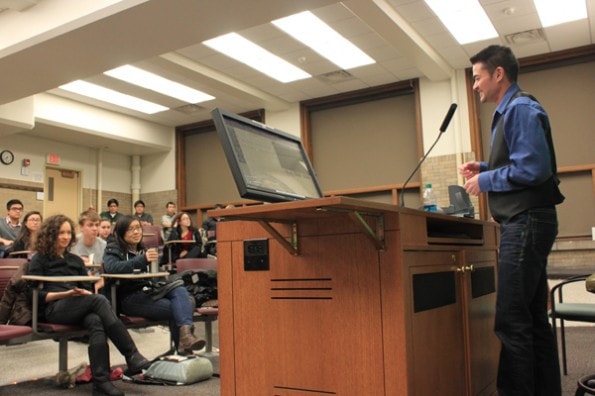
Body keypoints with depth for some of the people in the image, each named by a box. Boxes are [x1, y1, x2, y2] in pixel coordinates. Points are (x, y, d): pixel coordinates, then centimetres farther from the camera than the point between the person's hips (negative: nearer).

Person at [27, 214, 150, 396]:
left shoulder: (75, 260, 26)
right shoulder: (39, 260, 11)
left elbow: (89, 289, 19)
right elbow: (36, 295, -1)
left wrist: (84, 293, -5)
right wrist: (65, 294, -16)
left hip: (80, 308, 4)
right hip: (53, 309, -4)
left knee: (96, 322, -35)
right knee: (100, 300, -32)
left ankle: (101, 380, -46)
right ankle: (132, 356, -37)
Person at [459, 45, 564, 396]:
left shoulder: (521, 109, -11)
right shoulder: (510, 111, 19)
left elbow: (534, 168, -21)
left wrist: (486, 180, -11)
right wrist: (485, 168, 12)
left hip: (526, 222, -11)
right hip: (524, 223, 11)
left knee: (511, 320, -9)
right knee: (534, 317, 15)